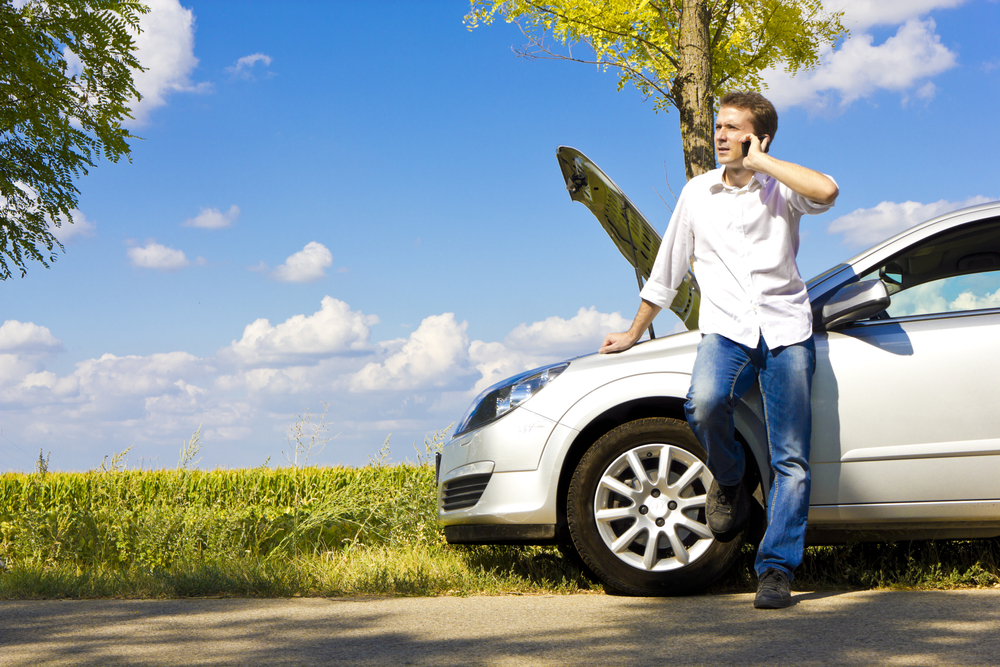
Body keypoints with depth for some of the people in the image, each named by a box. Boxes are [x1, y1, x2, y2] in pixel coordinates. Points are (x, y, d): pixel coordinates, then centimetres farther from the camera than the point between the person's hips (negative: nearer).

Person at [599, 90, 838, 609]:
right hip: (725, 329, 1)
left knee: (790, 459, -8)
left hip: (785, 330, -1)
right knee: (704, 404, -31)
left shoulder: (780, 190, 5)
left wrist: (759, 161, -10)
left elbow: (826, 191, -20)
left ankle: (776, 569, -1)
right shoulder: (697, 192, 14)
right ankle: (729, 479, 0)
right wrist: (633, 333, 30)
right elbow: (666, 270, 24)